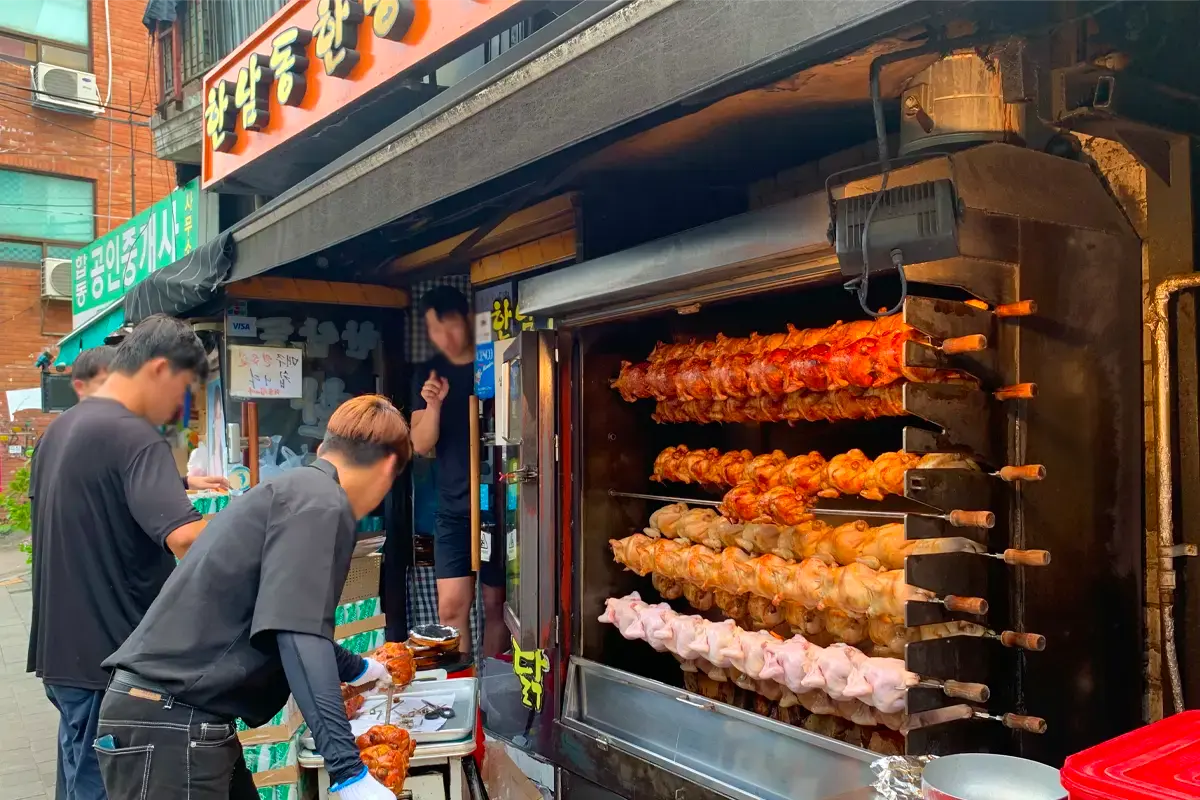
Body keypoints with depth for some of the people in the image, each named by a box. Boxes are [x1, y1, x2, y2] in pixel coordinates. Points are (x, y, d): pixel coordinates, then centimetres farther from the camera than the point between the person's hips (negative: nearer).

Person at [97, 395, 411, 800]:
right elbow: (298, 634, -23)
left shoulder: (291, 489, 16)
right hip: (170, 723, -9)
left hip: (175, 713, 9)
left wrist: (356, 668, 44)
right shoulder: (320, 503, -13)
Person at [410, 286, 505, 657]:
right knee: (451, 607, -3)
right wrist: (433, 405, -17)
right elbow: (421, 445, 1)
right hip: (454, 508, 2)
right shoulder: (429, 375, 6)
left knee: (496, 603, 5)